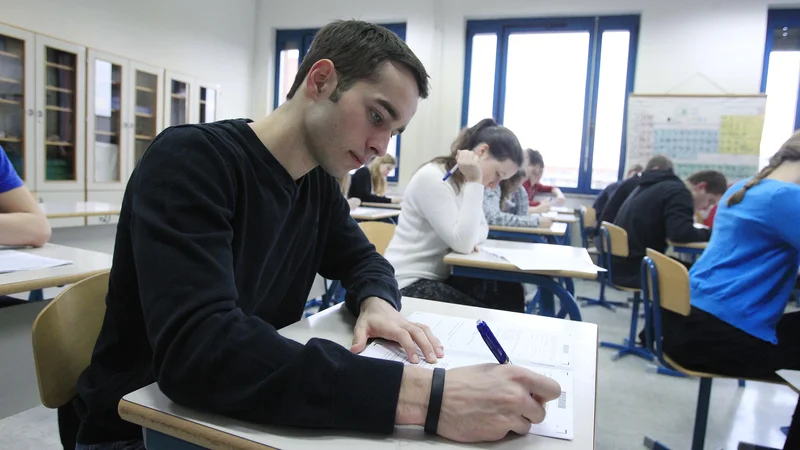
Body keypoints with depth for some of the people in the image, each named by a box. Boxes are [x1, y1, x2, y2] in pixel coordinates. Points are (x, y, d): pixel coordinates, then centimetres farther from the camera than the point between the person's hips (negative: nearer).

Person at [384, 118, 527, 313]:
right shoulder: (432, 178, -20)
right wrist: (474, 182, -24)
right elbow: (463, 244, -24)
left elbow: (481, 229, 12)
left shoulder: (464, 182, 8)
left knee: (510, 292, -6)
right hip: (410, 283, -8)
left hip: (441, 276, 8)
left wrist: (470, 239, -11)